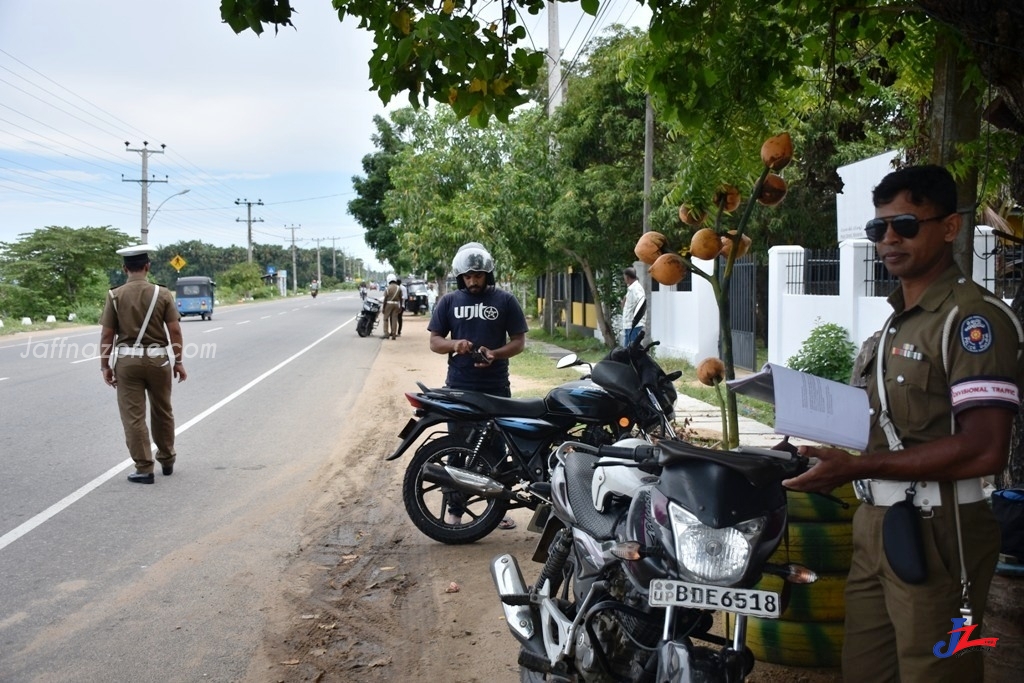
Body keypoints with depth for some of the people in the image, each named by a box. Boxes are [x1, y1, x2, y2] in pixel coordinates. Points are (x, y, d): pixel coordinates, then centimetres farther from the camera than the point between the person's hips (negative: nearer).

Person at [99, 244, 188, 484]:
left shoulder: (115, 295, -4)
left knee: (133, 416, 4)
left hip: (127, 361, -1)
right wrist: (178, 361, 4)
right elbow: (174, 330, -4)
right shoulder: (162, 293, -3)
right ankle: (167, 460, 30)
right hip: (158, 359, 1)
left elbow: (107, 334, -4)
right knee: (162, 412, 18)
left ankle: (144, 469, 4)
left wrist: (105, 365, 5)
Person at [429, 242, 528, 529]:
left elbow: (519, 341, 3)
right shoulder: (449, 301, 6)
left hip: (496, 387, 0)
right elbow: (434, 341, 7)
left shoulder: (505, 301, 3)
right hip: (459, 388, 1)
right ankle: (454, 510, 12)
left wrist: (494, 354, -16)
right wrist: (454, 344, -15)